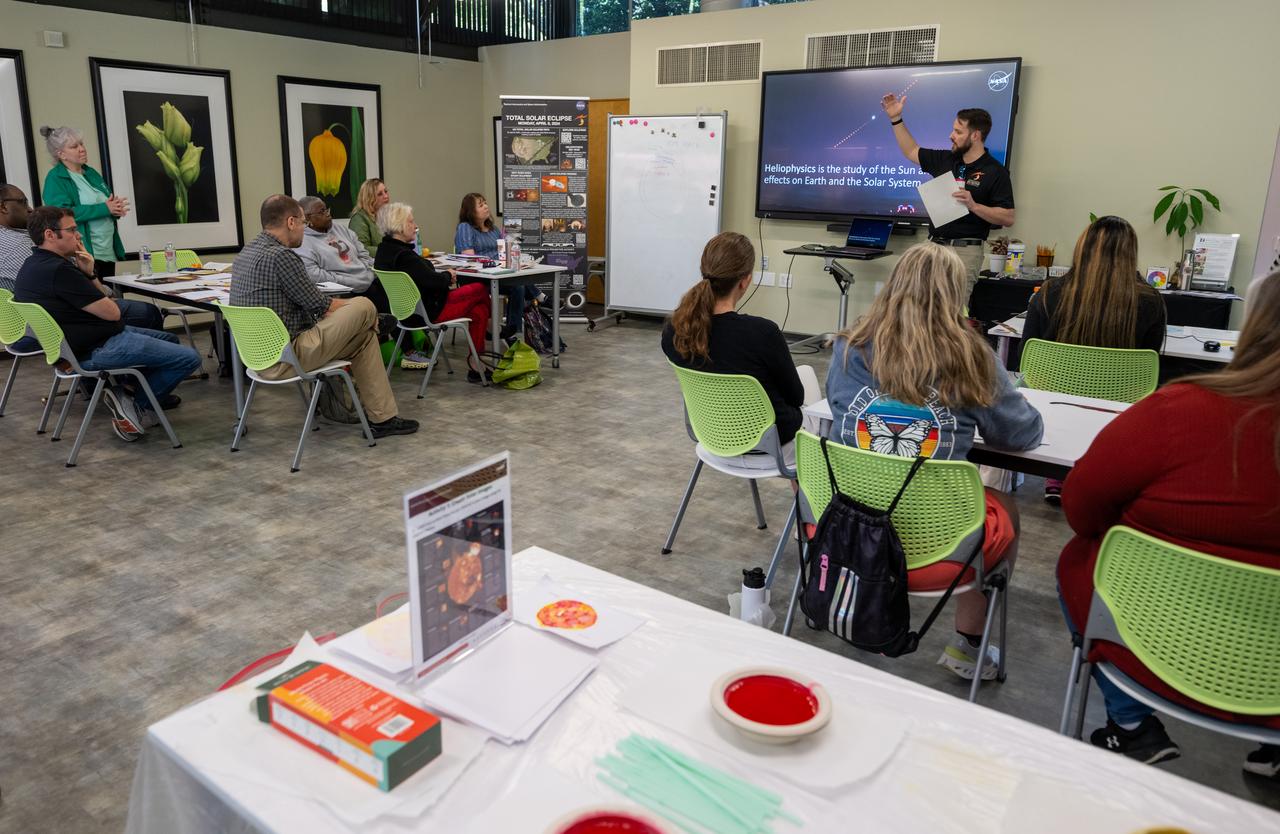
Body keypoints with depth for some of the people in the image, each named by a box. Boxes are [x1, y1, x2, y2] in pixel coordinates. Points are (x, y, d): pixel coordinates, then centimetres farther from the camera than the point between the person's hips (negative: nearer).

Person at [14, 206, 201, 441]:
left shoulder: (33, 265, 8)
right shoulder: (58, 270, -25)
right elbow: (112, 313, -18)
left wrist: (87, 274, -2)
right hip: (95, 351, -11)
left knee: (170, 339, 26)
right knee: (189, 358, -15)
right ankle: (138, 407, 1)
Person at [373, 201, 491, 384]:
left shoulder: (384, 251, 7)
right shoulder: (403, 255, -25)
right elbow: (433, 281, -24)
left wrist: (444, 278, 0)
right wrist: (448, 276, -3)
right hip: (429, 311, -10)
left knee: (478, 309, 11)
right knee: (481, 290, 4)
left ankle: (475, 364, 11)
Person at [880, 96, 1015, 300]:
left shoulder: (996, 172, -5)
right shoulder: (945, 160, 11)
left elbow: (1008, 218, -8)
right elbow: (911, 151, 25)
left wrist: (973, 205, -20)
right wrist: (895, 118, 19)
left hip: (964, 250, -6)